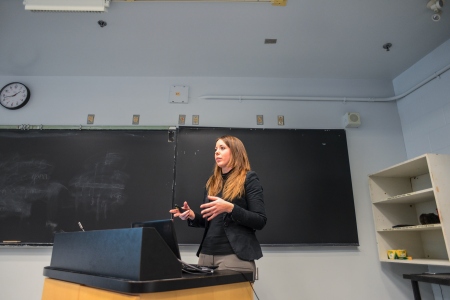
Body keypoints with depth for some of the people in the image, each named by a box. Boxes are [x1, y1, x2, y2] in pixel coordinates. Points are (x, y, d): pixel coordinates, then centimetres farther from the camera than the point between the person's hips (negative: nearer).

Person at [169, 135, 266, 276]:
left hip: (235, 254, -5)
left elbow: (260, 221, -12)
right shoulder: (212, 182, 12)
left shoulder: (248, 178, -5)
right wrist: (192, 216, -3)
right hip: (207, 253, 6)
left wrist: (230, 208, -25)